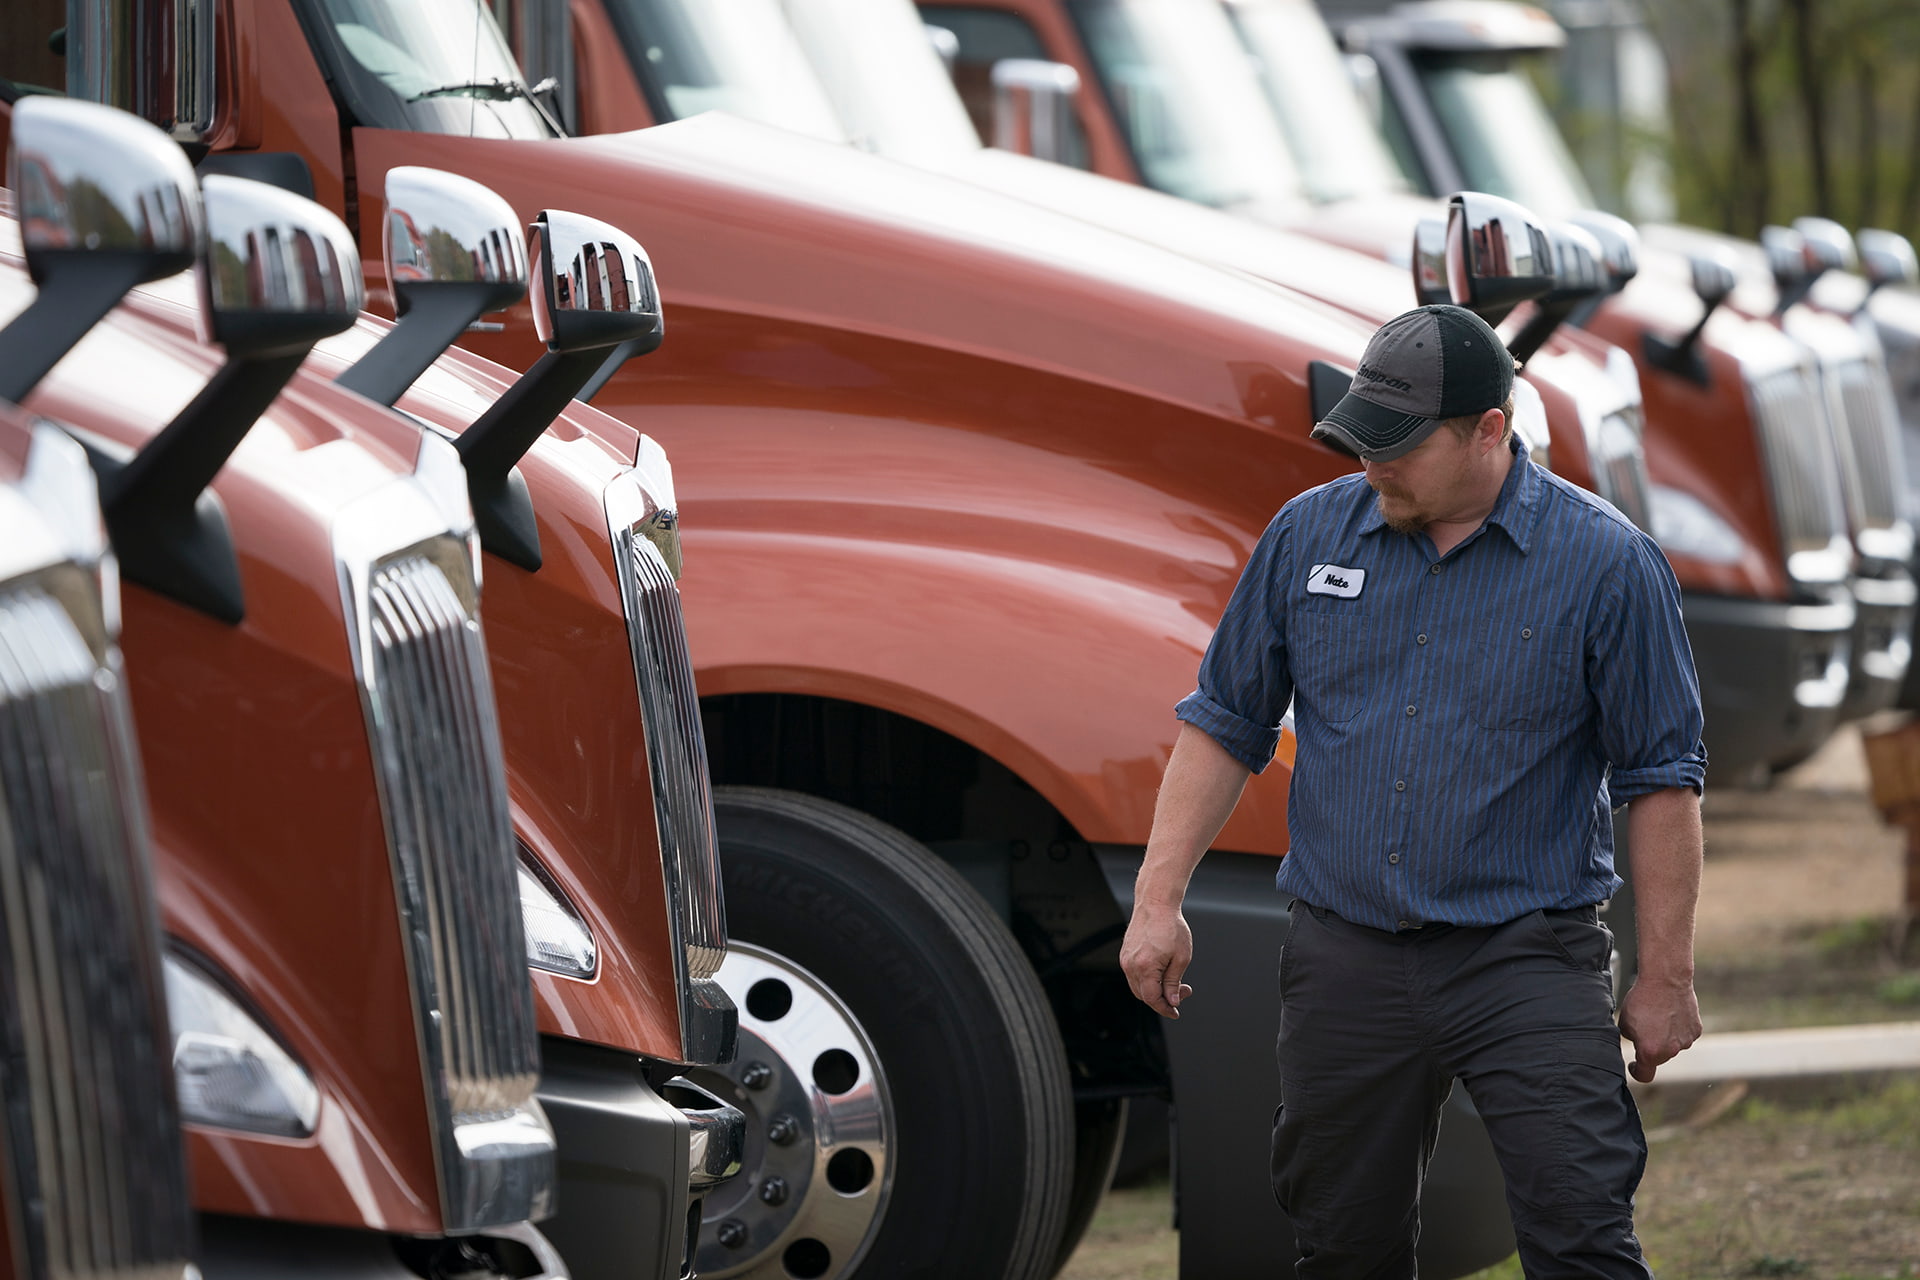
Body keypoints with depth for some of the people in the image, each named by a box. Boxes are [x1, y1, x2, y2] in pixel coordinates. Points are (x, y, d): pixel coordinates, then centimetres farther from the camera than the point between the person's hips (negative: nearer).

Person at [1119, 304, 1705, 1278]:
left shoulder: (1606, 564, -6)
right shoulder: (1309, 533, 4)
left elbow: (1660, 778, -2)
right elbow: (1224, 723, 11)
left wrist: (1665, 979, -3)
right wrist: (1159, 898, 3)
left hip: (1527, 962, -3)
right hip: (1343, 962, 4)